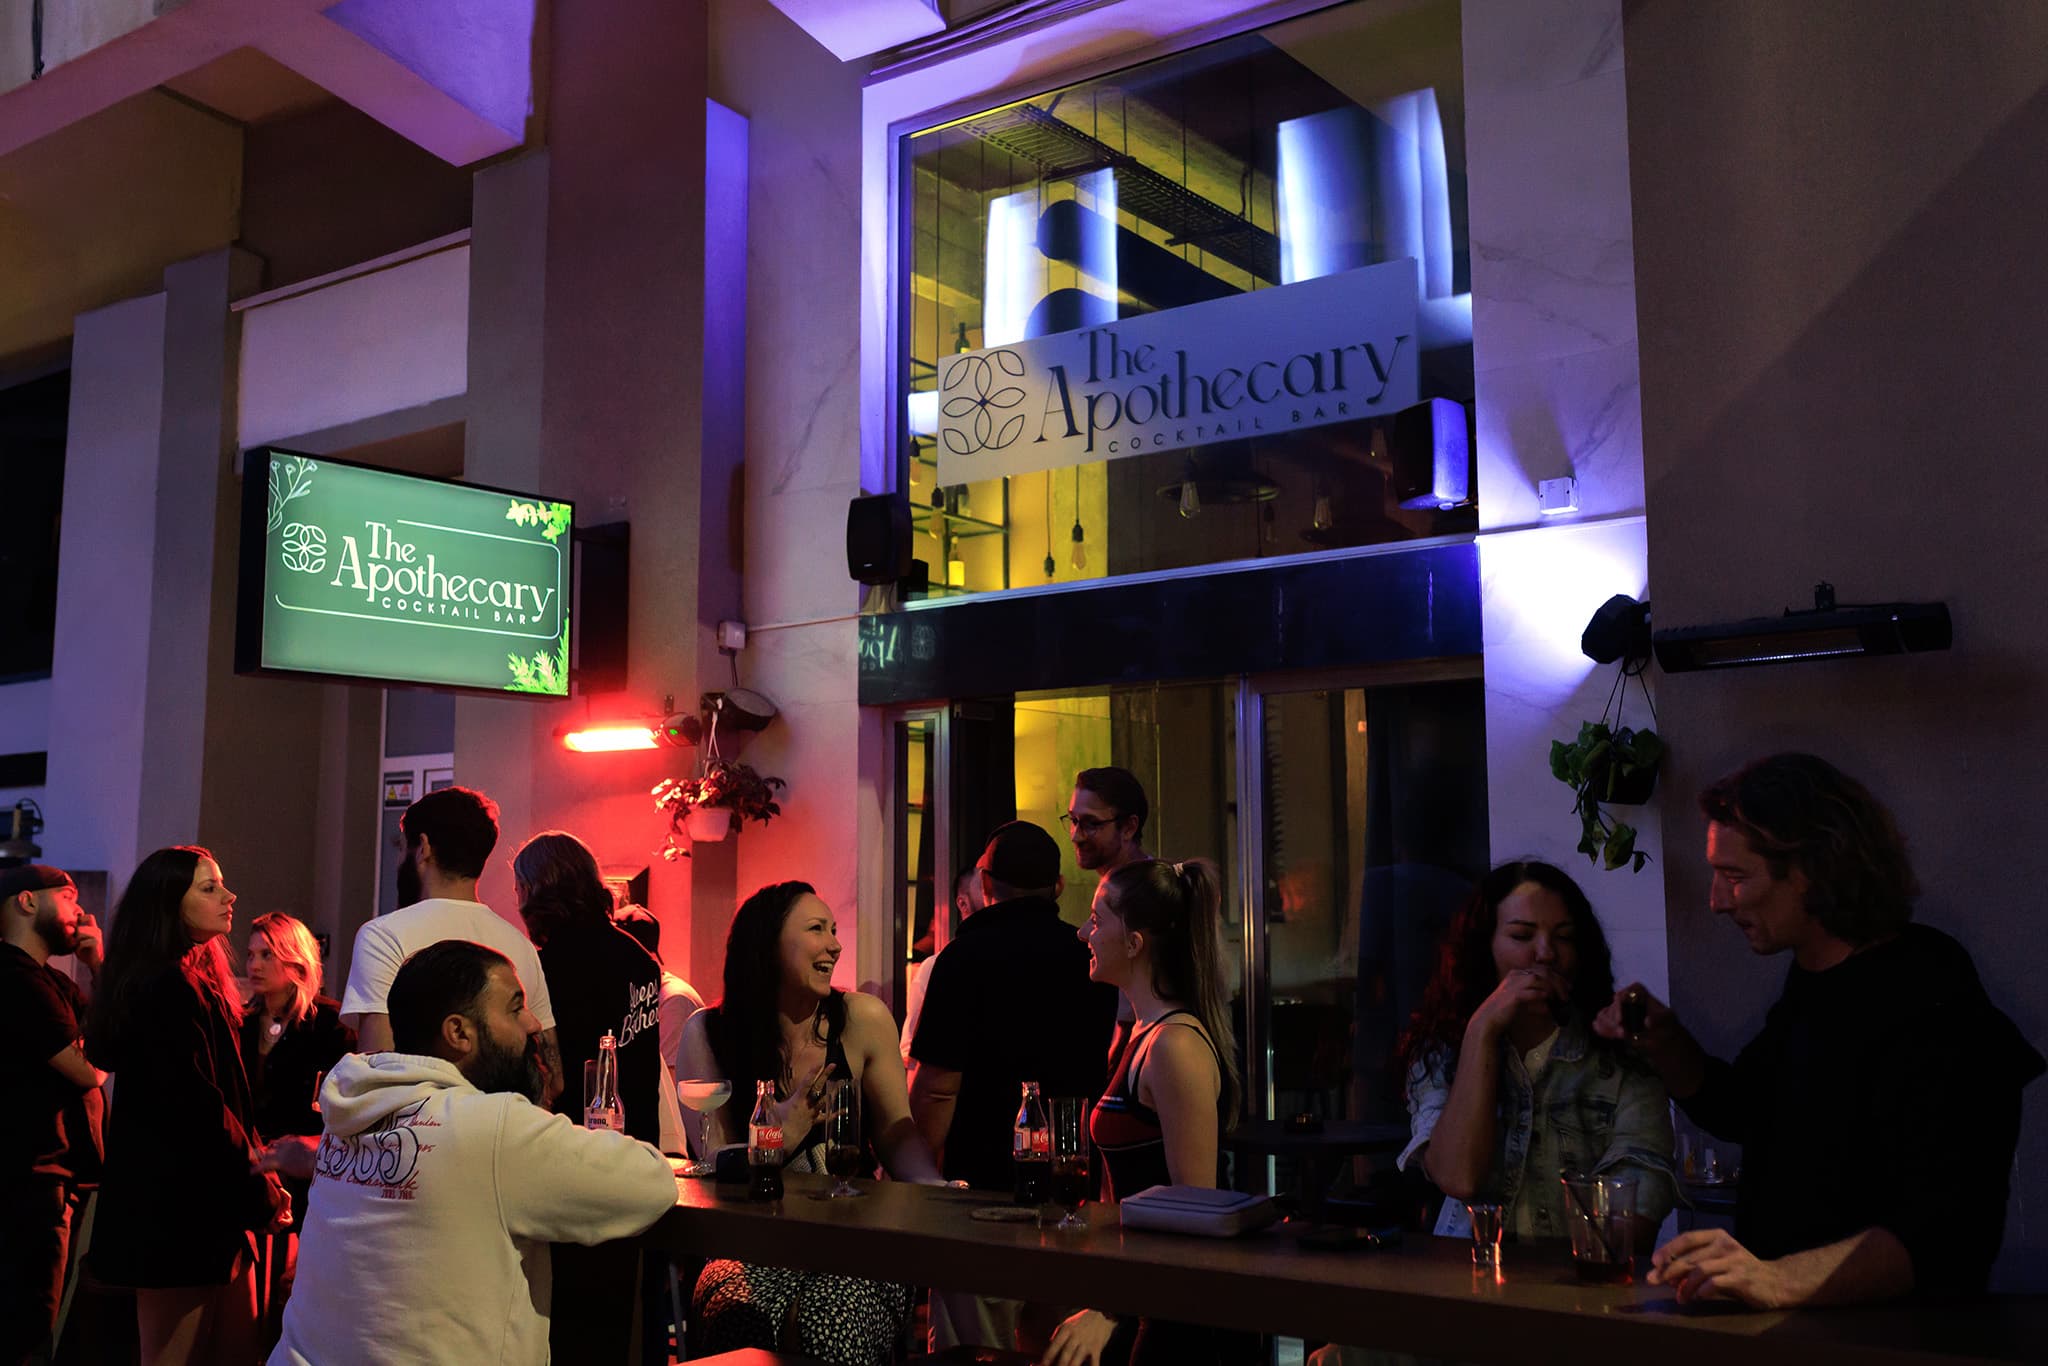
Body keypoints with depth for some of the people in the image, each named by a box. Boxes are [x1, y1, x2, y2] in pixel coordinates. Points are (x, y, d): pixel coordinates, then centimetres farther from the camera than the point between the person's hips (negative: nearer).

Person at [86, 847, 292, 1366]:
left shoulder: (194, 982, 16)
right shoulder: (171, 988, -15)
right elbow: (200, 1109, -19)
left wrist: (260, 1182, 6)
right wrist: (262, 1197, -11)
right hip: (179, 1209, -10)